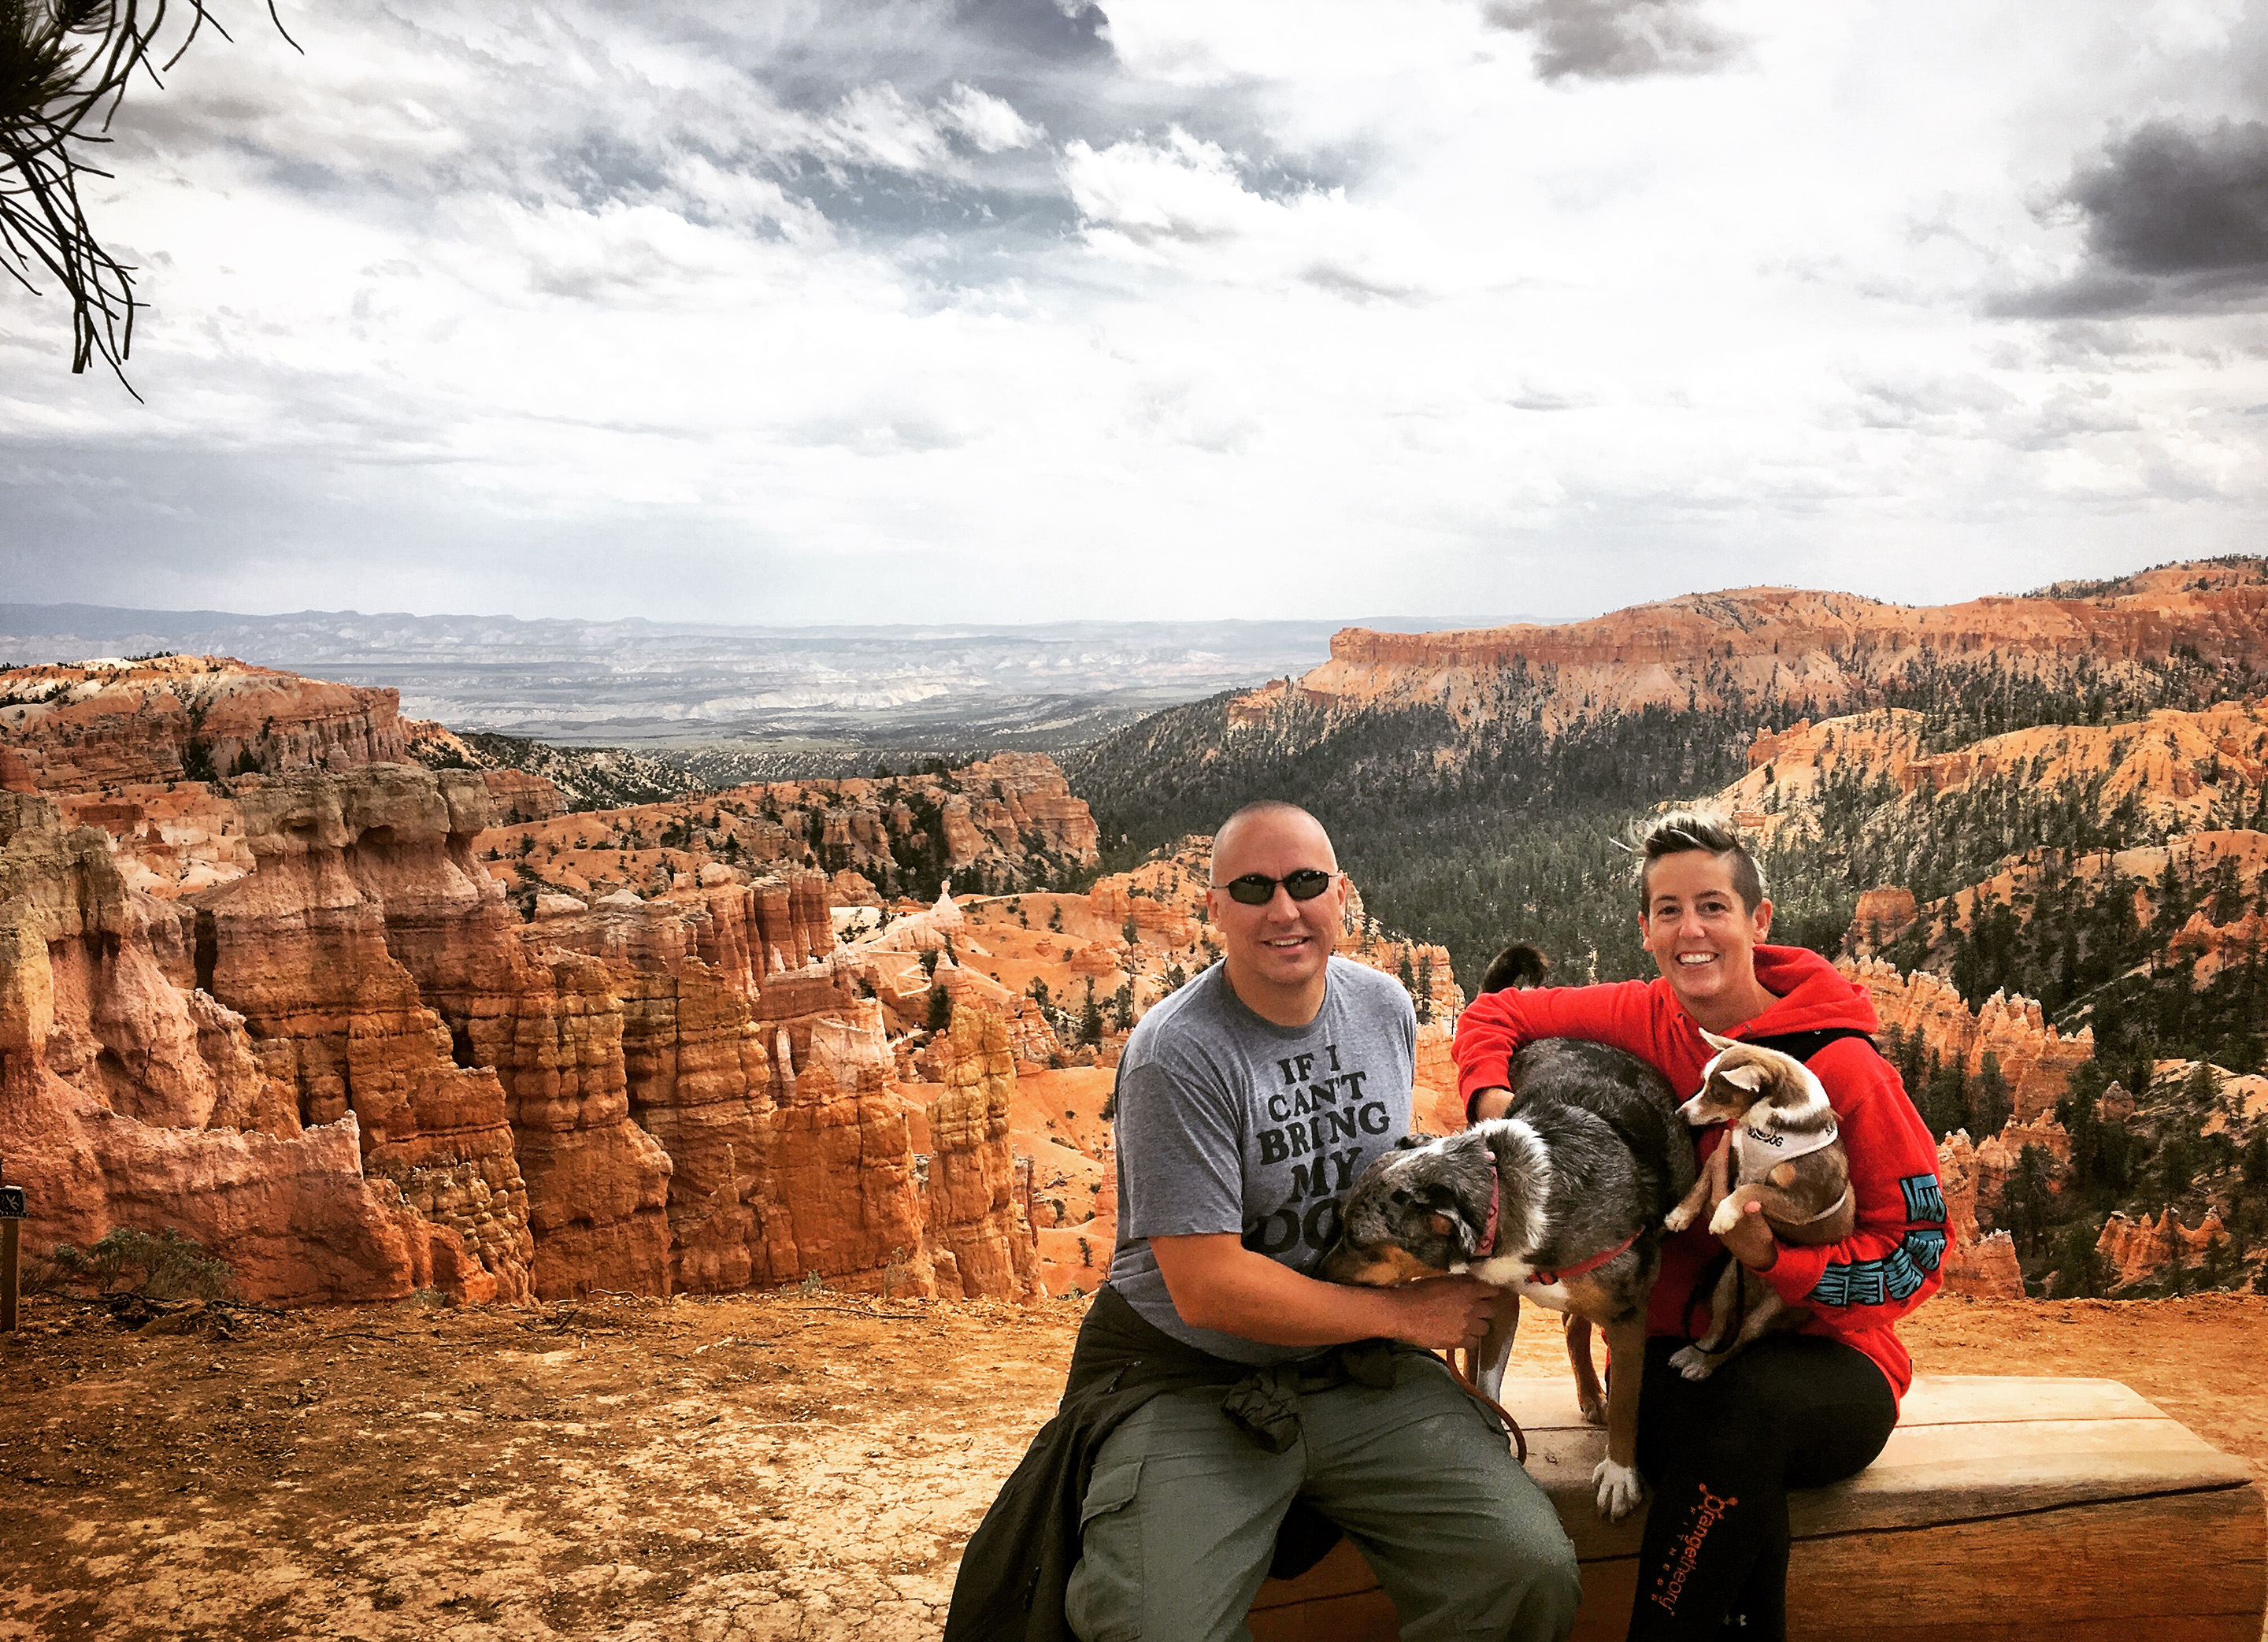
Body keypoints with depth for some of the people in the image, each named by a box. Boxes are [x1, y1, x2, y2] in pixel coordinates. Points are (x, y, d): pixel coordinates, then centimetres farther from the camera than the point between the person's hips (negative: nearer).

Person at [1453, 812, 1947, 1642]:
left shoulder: (1841, 1067, -11)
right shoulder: (1641, 1019, 0)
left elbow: (1918, 1250, -8)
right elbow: (1494, 1014, 14)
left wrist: (1771, 1257, -24)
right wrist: (1492, 1096, -8)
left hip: (1823, 1356, -1)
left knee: (1748, 1401, -38)